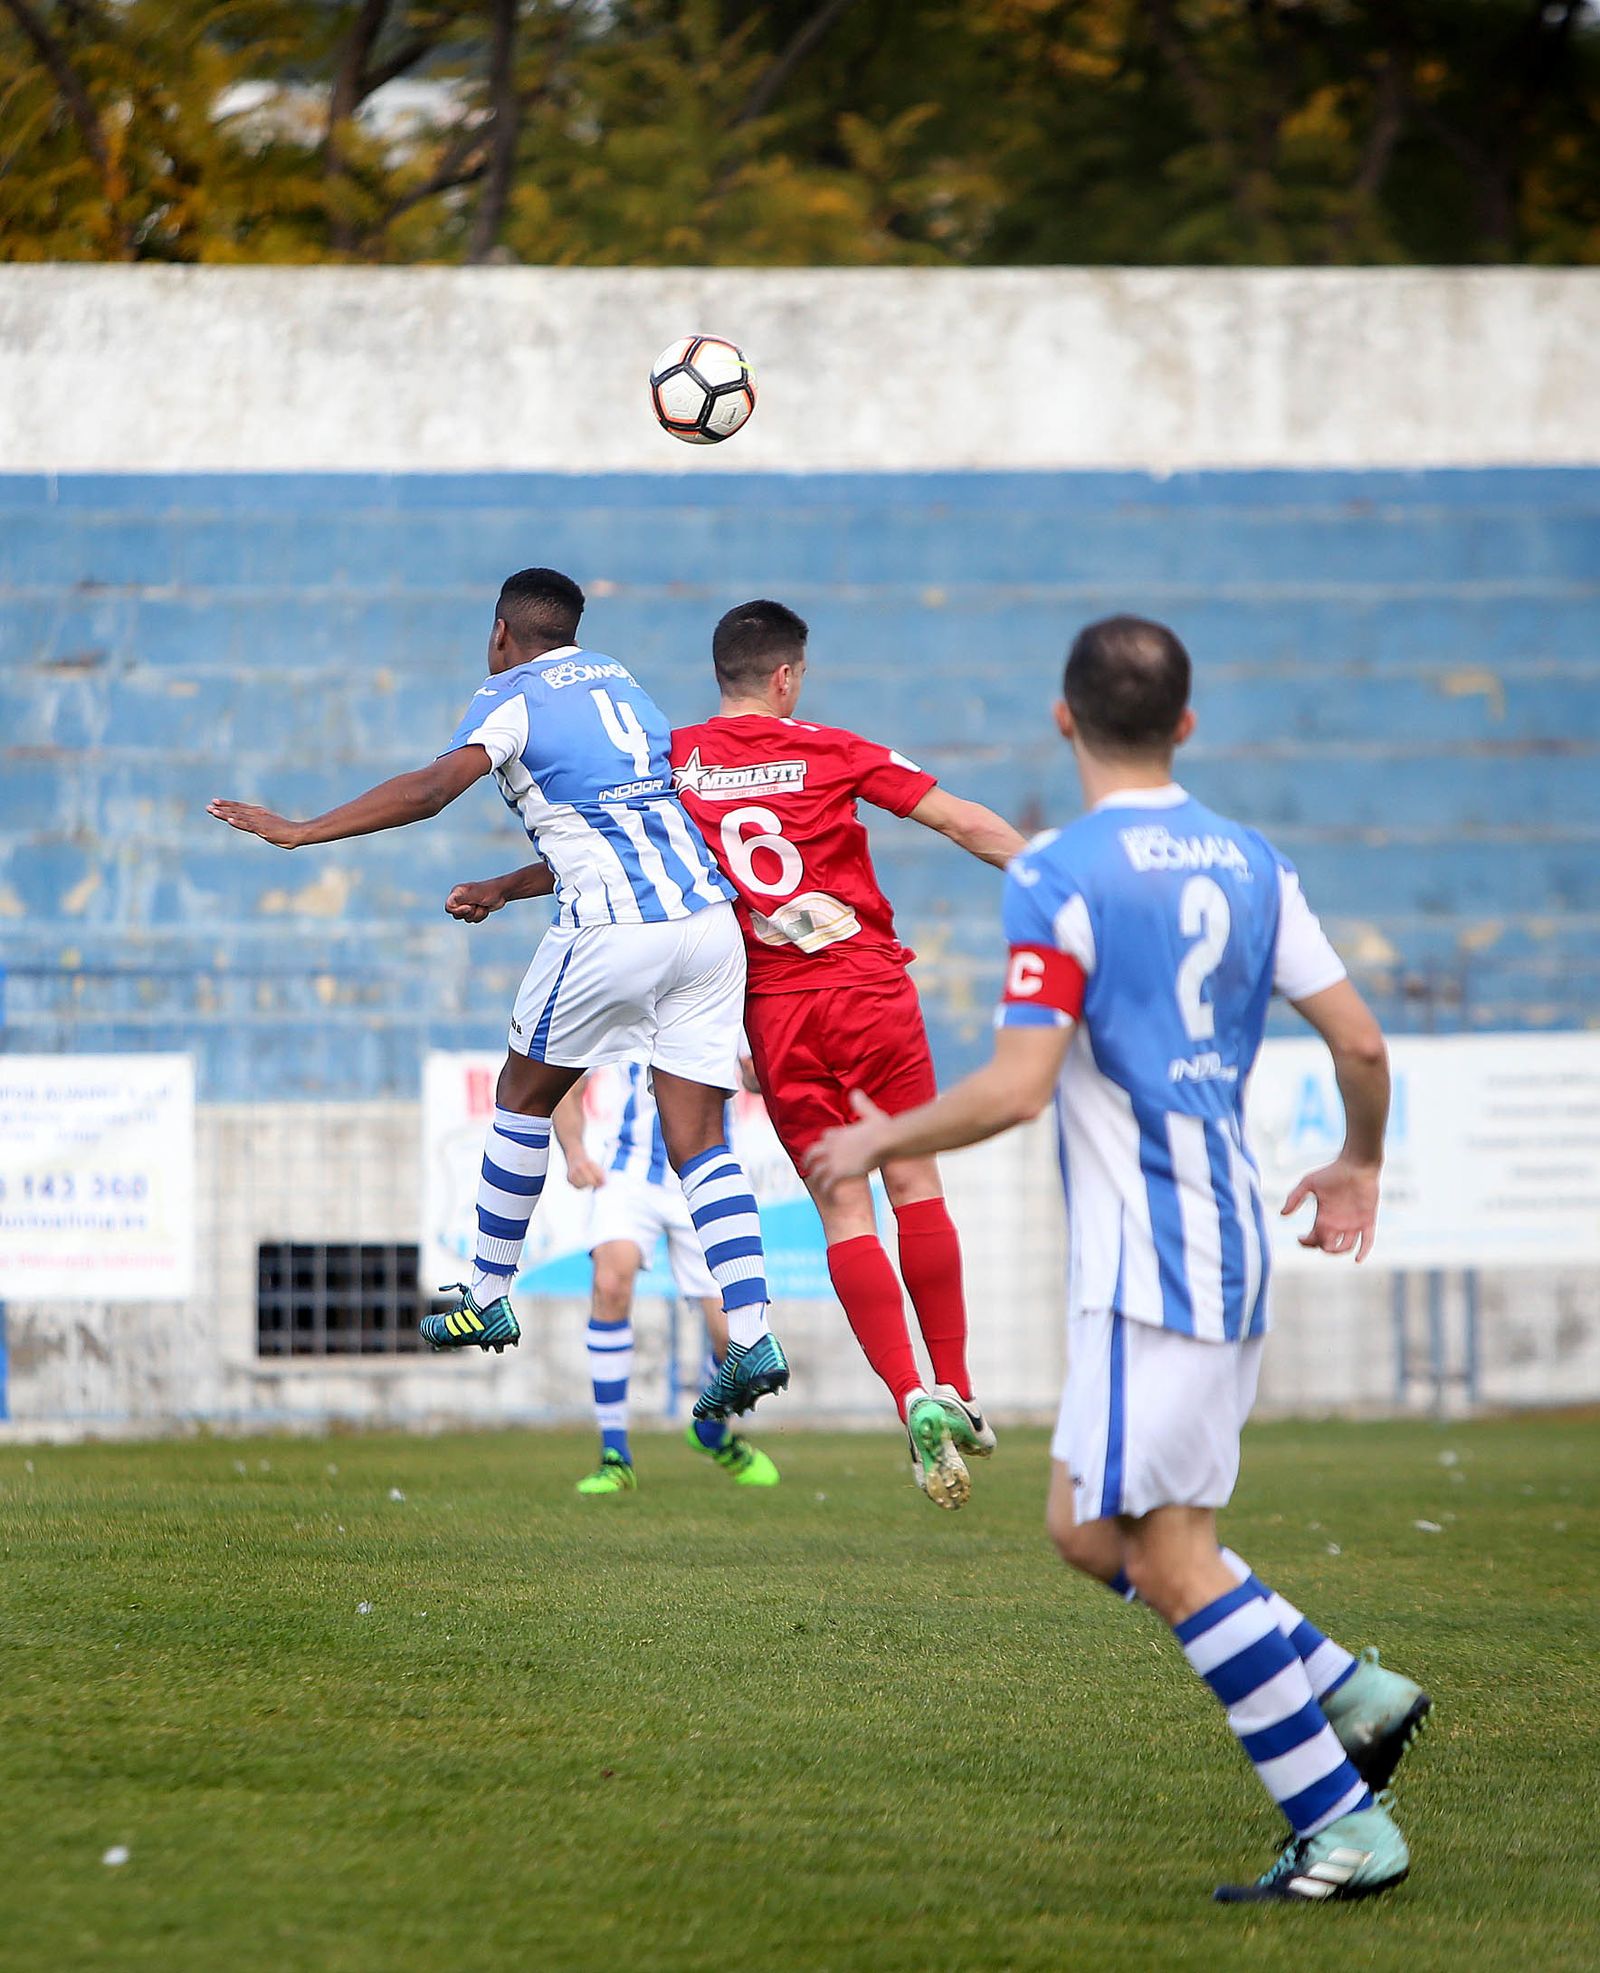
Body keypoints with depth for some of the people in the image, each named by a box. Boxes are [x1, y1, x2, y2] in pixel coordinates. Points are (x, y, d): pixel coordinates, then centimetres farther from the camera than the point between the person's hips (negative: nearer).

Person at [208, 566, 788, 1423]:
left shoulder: (512, 697, 2)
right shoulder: (620, 682, 24)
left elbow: (434, 786, -16)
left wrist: (300, 831, -15)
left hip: (615, 932, -6)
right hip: (708, 913, 6)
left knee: (525, 1095, 15)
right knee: (698, 1140, 4)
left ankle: (486, 1298, 23)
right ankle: (751, 1336, -9)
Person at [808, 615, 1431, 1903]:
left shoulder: (1058, 876, -12)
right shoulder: (1248, 863, 9)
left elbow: (1016, 1089, -17)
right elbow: (1360, 1040, 9)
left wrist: (878, 1142, -1)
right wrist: (1361, 1164, 28)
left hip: (1148, 1260, -8)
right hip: (1230, 1241, 8)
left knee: (1169, 1554, -2)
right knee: (1090, 1528, 17)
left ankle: (1343, 1830, -4)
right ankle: (1350, 1693, 12)